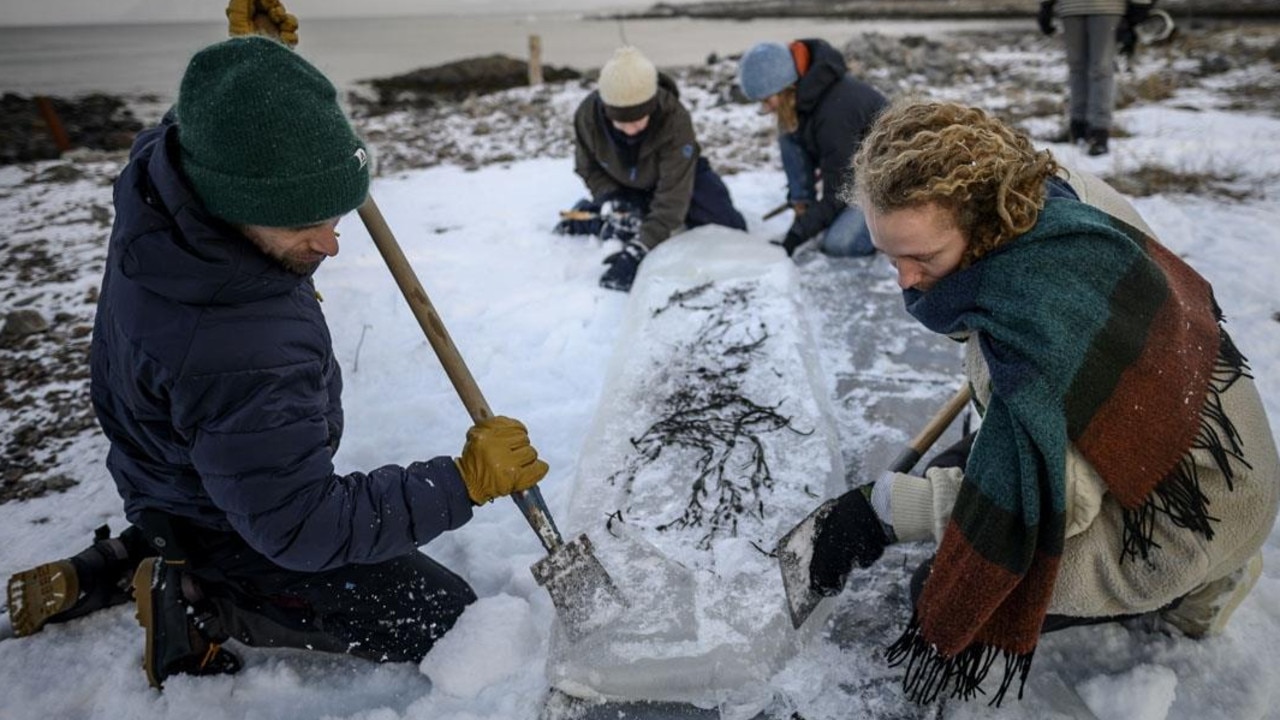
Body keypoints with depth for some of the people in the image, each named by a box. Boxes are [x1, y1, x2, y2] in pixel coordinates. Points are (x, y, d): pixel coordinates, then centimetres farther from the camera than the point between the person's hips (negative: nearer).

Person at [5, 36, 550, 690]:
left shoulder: (167, 158, -18)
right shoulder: (236, 361, -42)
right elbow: (305, 529, -32)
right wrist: (464, 481, -28)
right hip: (232, 532, -8)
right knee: (443, 621, -1)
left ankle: (122, 562, 22)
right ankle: (195, 601, 1)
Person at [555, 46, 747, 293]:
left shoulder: (676, 119, -40)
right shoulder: (587, 115, -30)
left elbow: (673, 193, -40)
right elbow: (589, 168, -11)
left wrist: (638, 250, -48)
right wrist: (614, 203, -30)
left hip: (676, 176, -2)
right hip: (624, 188, 2)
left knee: (727, 229, -13)